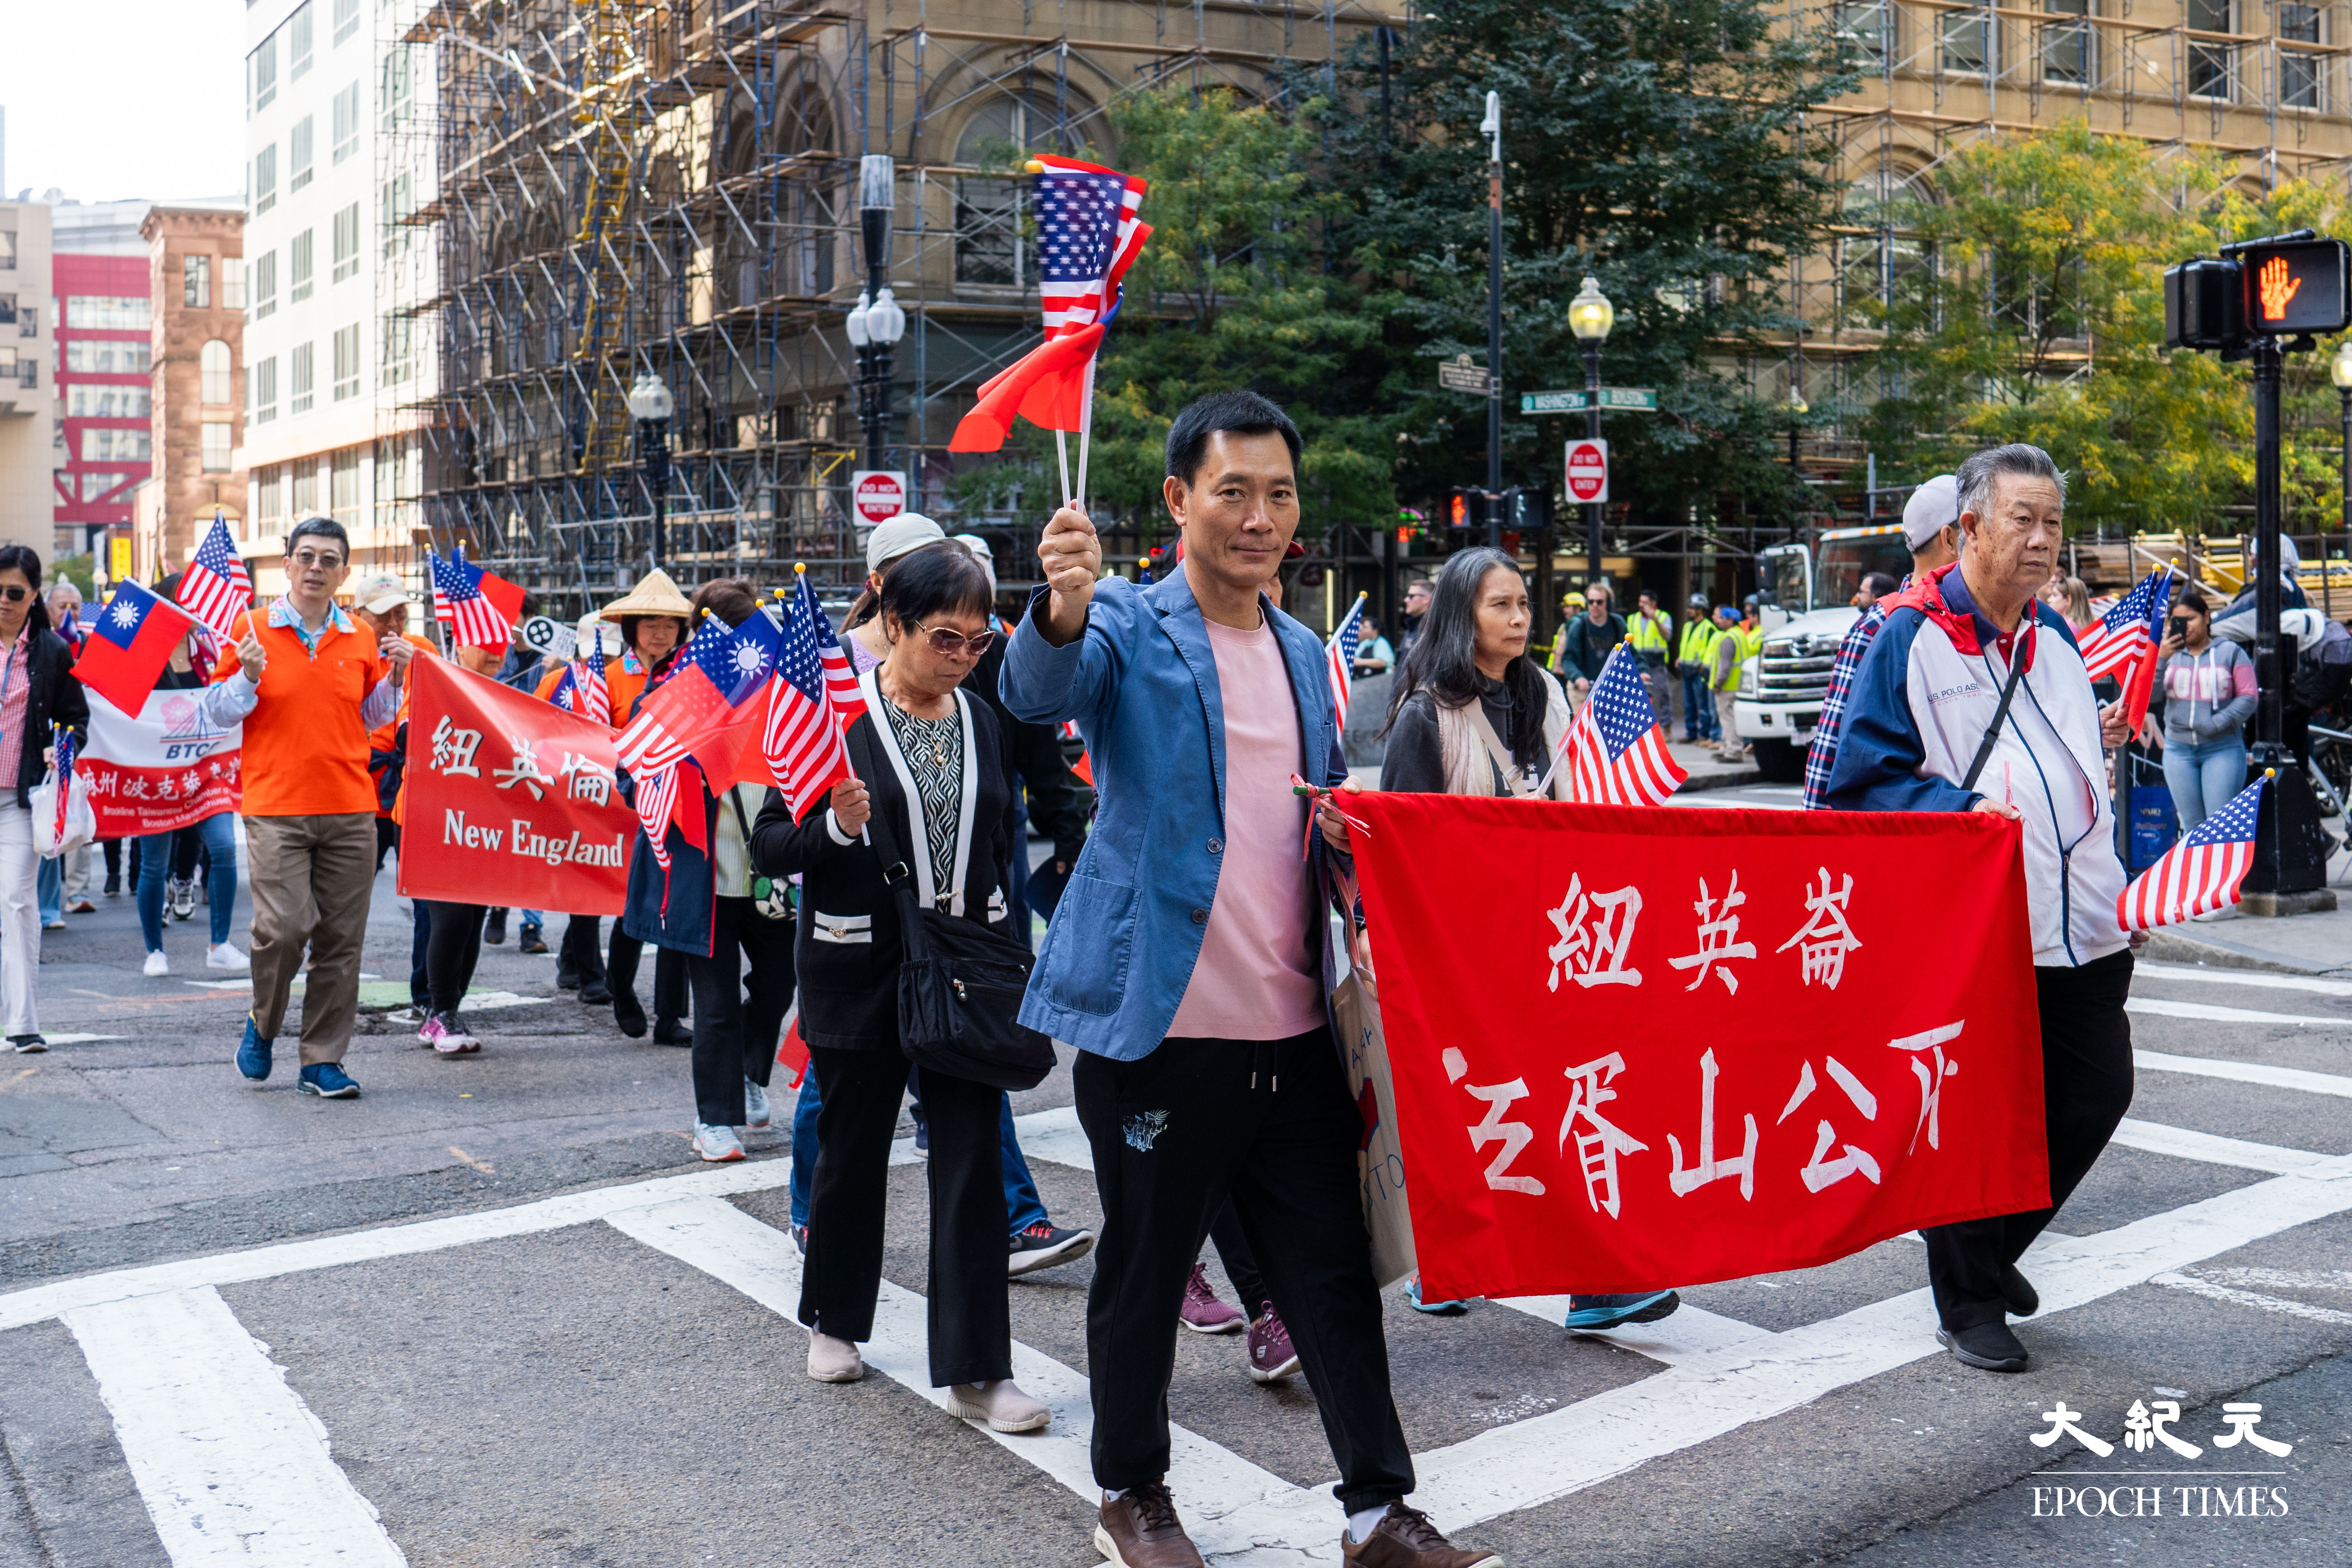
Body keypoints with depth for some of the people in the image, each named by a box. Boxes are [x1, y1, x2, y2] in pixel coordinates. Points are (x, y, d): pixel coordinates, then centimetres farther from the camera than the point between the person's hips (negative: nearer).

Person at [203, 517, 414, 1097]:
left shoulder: (360, 642, 11)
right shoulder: (250, 630, 2)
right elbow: (216, 711, 5)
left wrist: (395, 678, 4)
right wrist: (248, 676, -13)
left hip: (350, 811, 3)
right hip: (275, 809, -3)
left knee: (340, 940, 2)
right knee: (284, 927, -14)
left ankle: (322, 1061, 11)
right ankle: (264, 1024, 16)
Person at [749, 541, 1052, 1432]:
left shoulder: (982, 723, 8)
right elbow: (769, 847, -8)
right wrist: (836, 827, -27)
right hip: (860, 976, -3)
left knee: (972, 1161, -2)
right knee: (853, 1152, 12)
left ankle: (975, 1372, 3)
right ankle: (834, 1322, 35)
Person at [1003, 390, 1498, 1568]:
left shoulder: (1305, 655, 14)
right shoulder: (1129, 627, -6)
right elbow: (1039, 691, -27)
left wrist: (1356, 840, 1)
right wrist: (1062, 611, -49)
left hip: (1293, 1028, 5)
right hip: (1160, 1022, -5)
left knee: (1334, 1269, 8)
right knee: (1145, 1269, 9)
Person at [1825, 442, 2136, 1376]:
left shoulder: (2056, 636, 15)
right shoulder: (1909, 638, -7)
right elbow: (1863, 776, -10)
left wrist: (2103, 738, 10)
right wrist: (1958, 809, -22)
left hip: (2079, 923, 7)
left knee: (2097, 1094, 11)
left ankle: (1997, 1246, 33)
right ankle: (1969, 1304, 19)